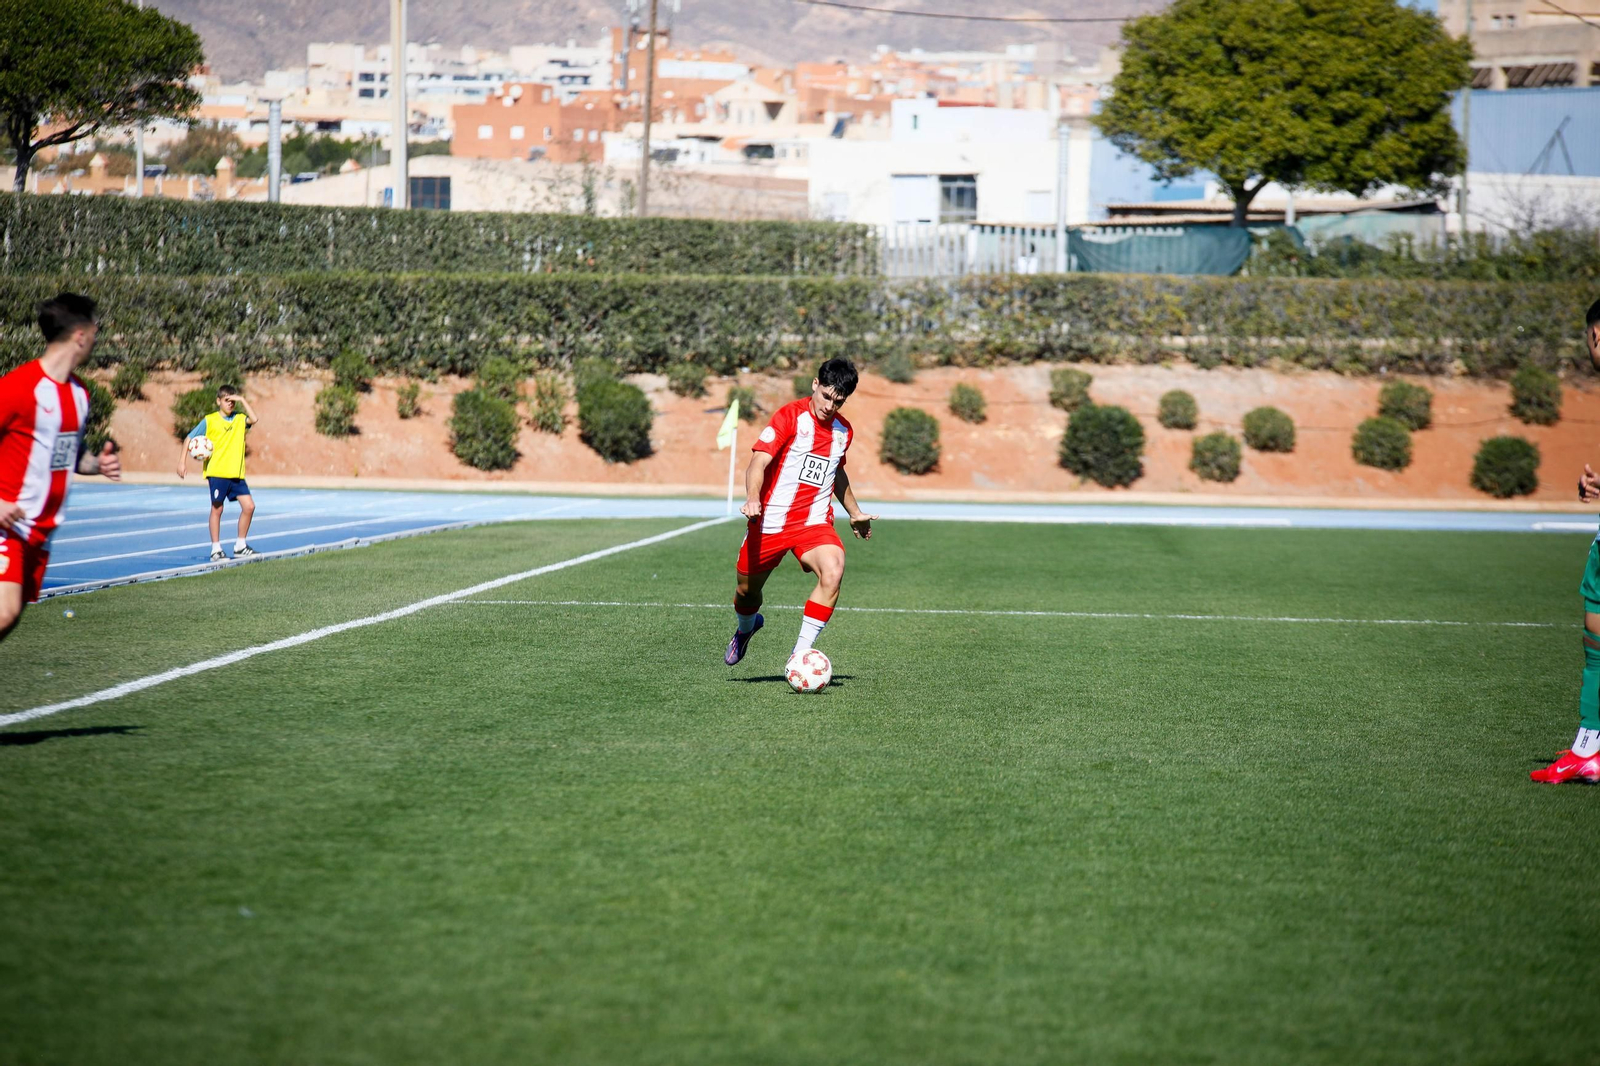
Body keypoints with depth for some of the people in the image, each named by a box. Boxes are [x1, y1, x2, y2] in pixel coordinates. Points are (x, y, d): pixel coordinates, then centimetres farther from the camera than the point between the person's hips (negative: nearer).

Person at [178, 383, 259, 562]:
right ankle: (216, 550, 7)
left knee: (249, 506, -2)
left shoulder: (239, 419, 8)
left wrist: (243, 400, -9)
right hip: (217, 472, -4)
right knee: (217, 509, 0)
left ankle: (240, 546, 11)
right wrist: (182, 461, -6)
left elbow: (254, 419, -12)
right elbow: (189, 439, 2)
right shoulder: (209, 421, -1)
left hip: (236, 473, 4)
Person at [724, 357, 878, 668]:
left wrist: (855, 513, 38)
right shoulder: (791, 416, -10)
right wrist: (753, 499, -36)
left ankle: (800, 655, -20)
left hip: (815, 523, 3)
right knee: (746, 591, 9)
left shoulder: (843, 431, 9)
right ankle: (746, 628, 48)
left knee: (832, 573, -26)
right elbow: (758, 462, -18)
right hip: (770, 522, -3)